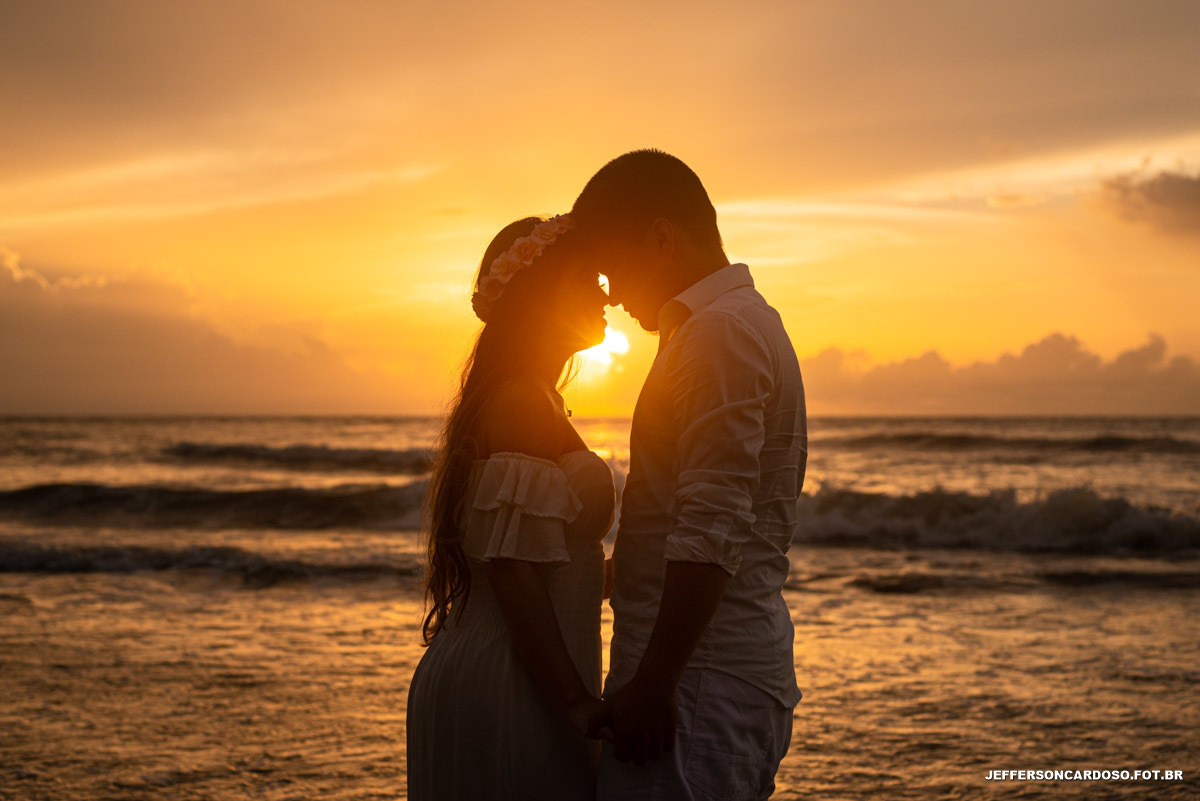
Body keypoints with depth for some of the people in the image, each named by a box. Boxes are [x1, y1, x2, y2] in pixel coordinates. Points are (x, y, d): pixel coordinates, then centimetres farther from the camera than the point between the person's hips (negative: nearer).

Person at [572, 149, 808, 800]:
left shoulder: (719, 335, -13)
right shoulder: (753, 321, 20)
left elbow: (712, 532, -21)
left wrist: (653, 681, -21)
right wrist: (613, 570, 25)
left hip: (700, 681, -10)